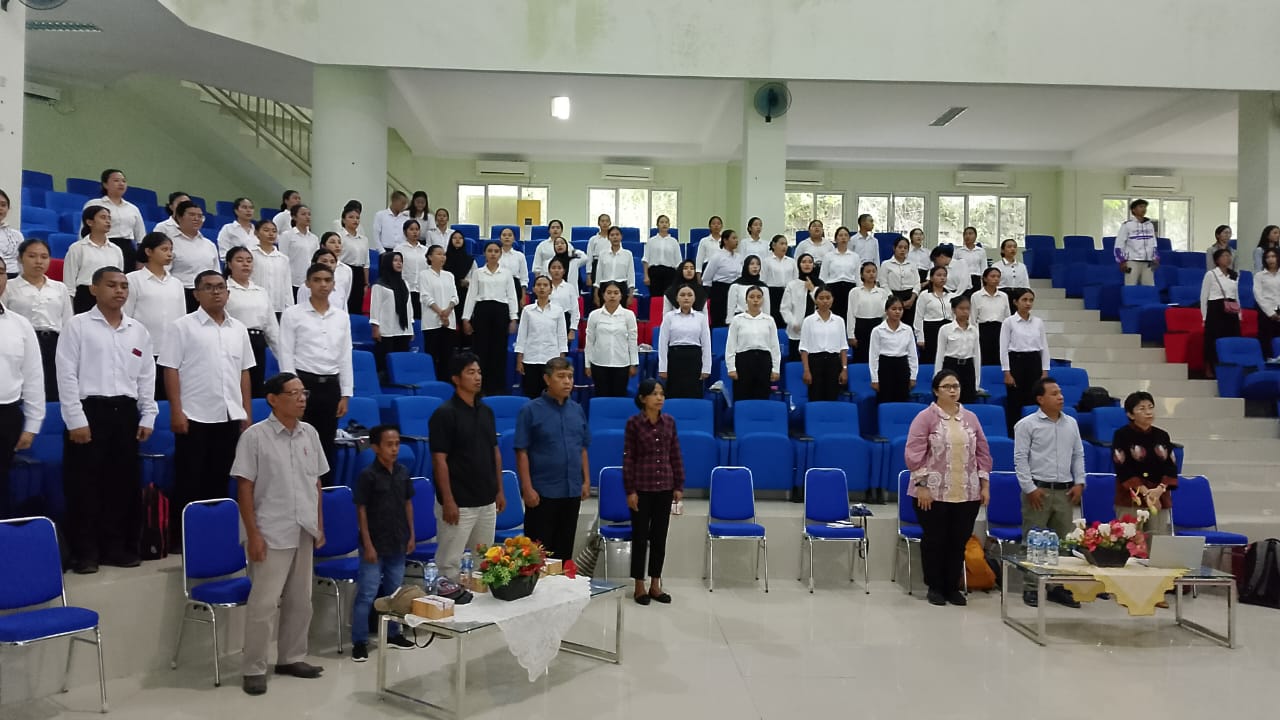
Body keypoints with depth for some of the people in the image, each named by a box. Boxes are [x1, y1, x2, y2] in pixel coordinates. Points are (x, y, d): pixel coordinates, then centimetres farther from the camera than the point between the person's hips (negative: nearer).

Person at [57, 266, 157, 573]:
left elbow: (147, 377, 13)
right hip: (90, 410, -4)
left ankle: (116, 547, 19)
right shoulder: (78, 326, -1)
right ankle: (85, 552, 9)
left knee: (123, 483, 8)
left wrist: (147, 417, 6)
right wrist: (76, 420, -12)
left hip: (125, 412, 4)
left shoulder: (139, 331, 12)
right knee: (84, 484, 0)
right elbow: (67, 375, -6)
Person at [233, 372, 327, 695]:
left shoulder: (310, 433, 6)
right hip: (271, 534, -6)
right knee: (264, 602, -2)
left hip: (304, 532, 6)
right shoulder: (255, 436, -10)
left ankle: (291, 658, 27)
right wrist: (253, 534, -14)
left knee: (299, 600, 13)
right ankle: (253, 668, 10)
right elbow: (244, 488, -10)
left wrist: (319, 525, 11)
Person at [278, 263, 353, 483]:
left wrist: (345, 394, 5)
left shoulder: (341, 317, 9)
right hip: (303, 383, -4)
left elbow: (345, 358, 10)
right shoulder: (292, 314, -1)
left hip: (331, 385, 4)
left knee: (326, 446, 8)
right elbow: (286, 356, -4)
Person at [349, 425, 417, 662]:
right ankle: (359, 641, 9)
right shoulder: (368, 475, -13)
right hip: (375, 544, -5)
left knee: (394, 591, 16)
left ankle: (392, 634, 30)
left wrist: (411, 535, 8)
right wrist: (368, 544, -13)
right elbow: (361, 510, -11)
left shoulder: (403, 472, 2)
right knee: (367, 594, -1)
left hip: (398, 543, 6)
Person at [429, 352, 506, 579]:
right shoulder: (445, 414, -12)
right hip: (458, 503, -7)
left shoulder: (486, 411, 9)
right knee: (449, 563, -1)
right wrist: (448, 501, -17)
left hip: (487, 501, 7)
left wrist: (499, 490, 12)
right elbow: (439, 460, -14)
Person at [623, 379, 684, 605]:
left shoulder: (669, 421, 3)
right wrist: (630, 490, -10)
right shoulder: (633, 422, -7)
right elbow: (628, 458, -7)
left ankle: (655, 584, 20)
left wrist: (679, 486, 4)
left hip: (664, 487, 4)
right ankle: (639, 586, 14)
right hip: (641, 487, -3)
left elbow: (676, 455, 7)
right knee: (640, 537, 4)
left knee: (660, 537, 9)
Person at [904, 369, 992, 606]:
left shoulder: (970, 417, 10)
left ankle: (953, 587, 21)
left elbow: (983, 453, 13)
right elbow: (914, 453, -8)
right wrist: (921, 485, -13)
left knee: (959, 541, 8)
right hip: (934, 493, -4)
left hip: (967, 494, 4)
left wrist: (985, 484, 8)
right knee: (934, 540, 5)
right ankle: (935, 587, 18)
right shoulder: (925, 417, -4)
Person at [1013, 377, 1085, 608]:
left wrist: (1079, 482, 6)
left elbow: (1078, 455, 17)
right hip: (1038, 489, -5)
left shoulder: (1071, 423, 12)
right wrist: (1030, 488, -11)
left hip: (1064, 491, 5)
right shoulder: (1027, 424, -4)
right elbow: (1020, 458, -6)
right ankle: (1031, 588, 5)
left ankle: (1058, 586, 18)